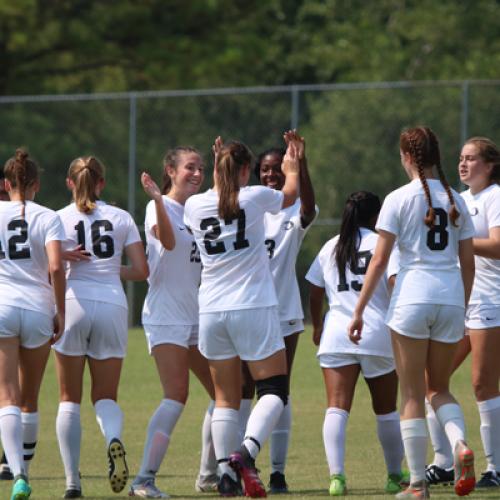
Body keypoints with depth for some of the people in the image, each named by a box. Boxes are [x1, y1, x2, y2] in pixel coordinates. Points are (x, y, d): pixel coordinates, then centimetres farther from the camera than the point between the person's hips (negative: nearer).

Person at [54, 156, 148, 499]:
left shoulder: (60, 219, 3)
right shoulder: (122, 218, 9)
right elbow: (141, 271, 6)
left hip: (73, 303, -1)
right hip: (112, 304, 1)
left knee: (70, 398, 8)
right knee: (106, 396, 10)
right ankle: (114, 438, -24)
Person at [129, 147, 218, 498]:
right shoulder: (160, 206, -7)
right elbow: (168, 240, -28)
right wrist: (157, 199, -41)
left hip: (198, 317, 8)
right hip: (166, 315, -8)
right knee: (177, 395, -20)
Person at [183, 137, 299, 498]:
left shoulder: (195, 205, 3)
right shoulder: (254, 197, -5)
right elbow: (290, 196, 18)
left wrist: (221, 166, 41)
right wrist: (293, 170, 40)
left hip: (212, 311, 4)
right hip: (254, 308, -4)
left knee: (226, 397, 10)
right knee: (274, 390, 2)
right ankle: (247, 452, -21)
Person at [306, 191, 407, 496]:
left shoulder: (331, 248, 13)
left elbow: (315, 293, 16)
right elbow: (395, 283, -12)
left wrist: (317, 327, 31)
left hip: (336, 335, 2)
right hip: (378, 335, -2)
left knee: (337, 407, -8)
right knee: (387, 410, 13)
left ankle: (336, 475, -24)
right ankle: (395, 475, 25)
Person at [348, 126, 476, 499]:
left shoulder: (399, 199, -3)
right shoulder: (456, 200, 9)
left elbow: (379, 261, -6)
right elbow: (468, 262, 11)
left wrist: (358, 311, -2)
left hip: (413, 297, -4)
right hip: (451, 300, 4)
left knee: (413, 395, 4)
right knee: (440, 388, 17)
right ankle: (460, 444, -12)